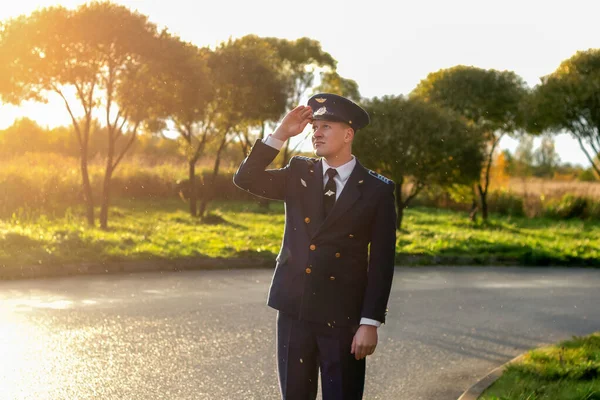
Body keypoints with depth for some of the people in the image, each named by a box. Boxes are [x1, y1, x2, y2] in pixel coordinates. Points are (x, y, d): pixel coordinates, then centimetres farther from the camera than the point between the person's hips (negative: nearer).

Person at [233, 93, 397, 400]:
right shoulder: (299, 173, 9)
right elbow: (245, 179, -2)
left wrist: (370, 323, -11)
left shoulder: (377, 190, -3)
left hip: (342, 315, -3)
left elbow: (382, 262, -5)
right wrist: (280, 134, -8)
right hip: (294, 308, 3)